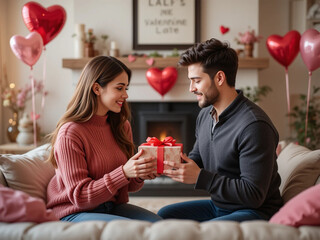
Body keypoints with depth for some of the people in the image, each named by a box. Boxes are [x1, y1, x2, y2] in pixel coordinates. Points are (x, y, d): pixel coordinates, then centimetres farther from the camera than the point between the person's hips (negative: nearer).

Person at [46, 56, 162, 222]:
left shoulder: (121, 126, 5)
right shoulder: (70, 133, -17)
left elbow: (128, 186, 12)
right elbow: (79, 196, -17)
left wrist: (140, 175, -13)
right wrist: (124, 173, -28)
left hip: (113, 206, 6)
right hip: (75, 213, -6)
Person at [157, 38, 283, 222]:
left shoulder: (254, 126, -25)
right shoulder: (205, 115, 5)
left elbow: (254, 195, -26)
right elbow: (196, 158, 19)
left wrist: (199, 177, -27)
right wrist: (177, 165, -5)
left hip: (256, 212, -9)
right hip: (218, 206, 9)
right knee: (164, 215, 4)